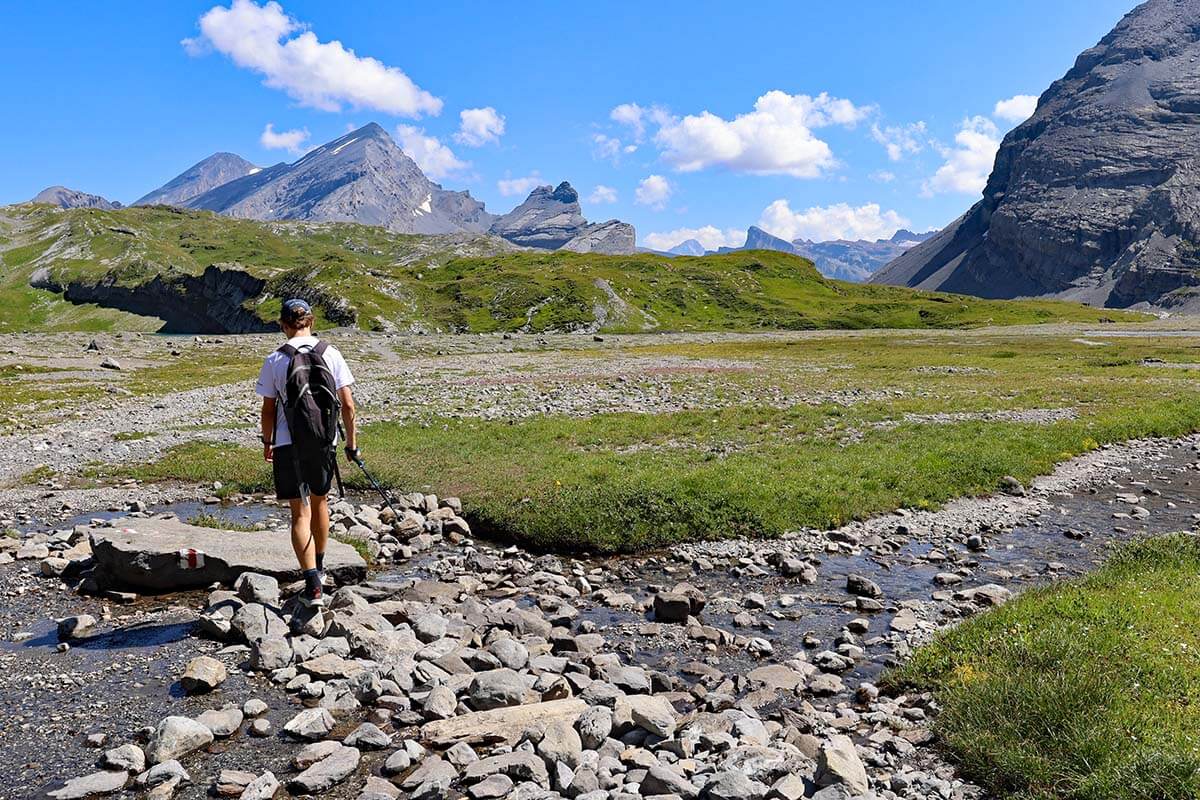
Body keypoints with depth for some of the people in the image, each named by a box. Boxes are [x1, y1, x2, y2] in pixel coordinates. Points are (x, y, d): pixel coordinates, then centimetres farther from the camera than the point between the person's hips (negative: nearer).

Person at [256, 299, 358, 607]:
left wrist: (267, 442, 15)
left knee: (300, 513, 1)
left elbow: (268, 410, 0)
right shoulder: (330, 354, -2)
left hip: (288, 445, -2)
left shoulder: (274, 360, -6)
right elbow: (347, 404, -2)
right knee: (320, 502, 22)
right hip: (324, 442, 2)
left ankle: (313, 585, -7)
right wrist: (352, 441, 8)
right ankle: (318, 567, 40)